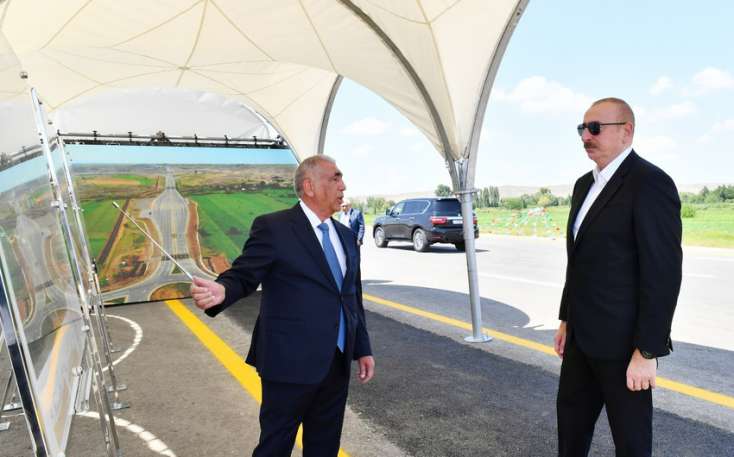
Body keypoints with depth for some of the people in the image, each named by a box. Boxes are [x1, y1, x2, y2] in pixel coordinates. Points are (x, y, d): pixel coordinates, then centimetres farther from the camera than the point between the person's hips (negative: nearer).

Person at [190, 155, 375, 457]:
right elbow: (243, 276, -11)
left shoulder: (346, 236, 13)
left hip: (337, 363, 7)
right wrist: (221, 291, -34)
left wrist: (362, 348, 17)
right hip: (291, 361, -6)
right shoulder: (273, 227, -9)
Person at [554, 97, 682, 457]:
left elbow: (663, 274, -20)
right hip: (584, 334, 8)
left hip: (622, 339, -8)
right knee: (570, 413, 21)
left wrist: (647, 352, -20)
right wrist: (567, 319, 17)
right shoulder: (585, 184, 10)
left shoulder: (650, 183, -17)